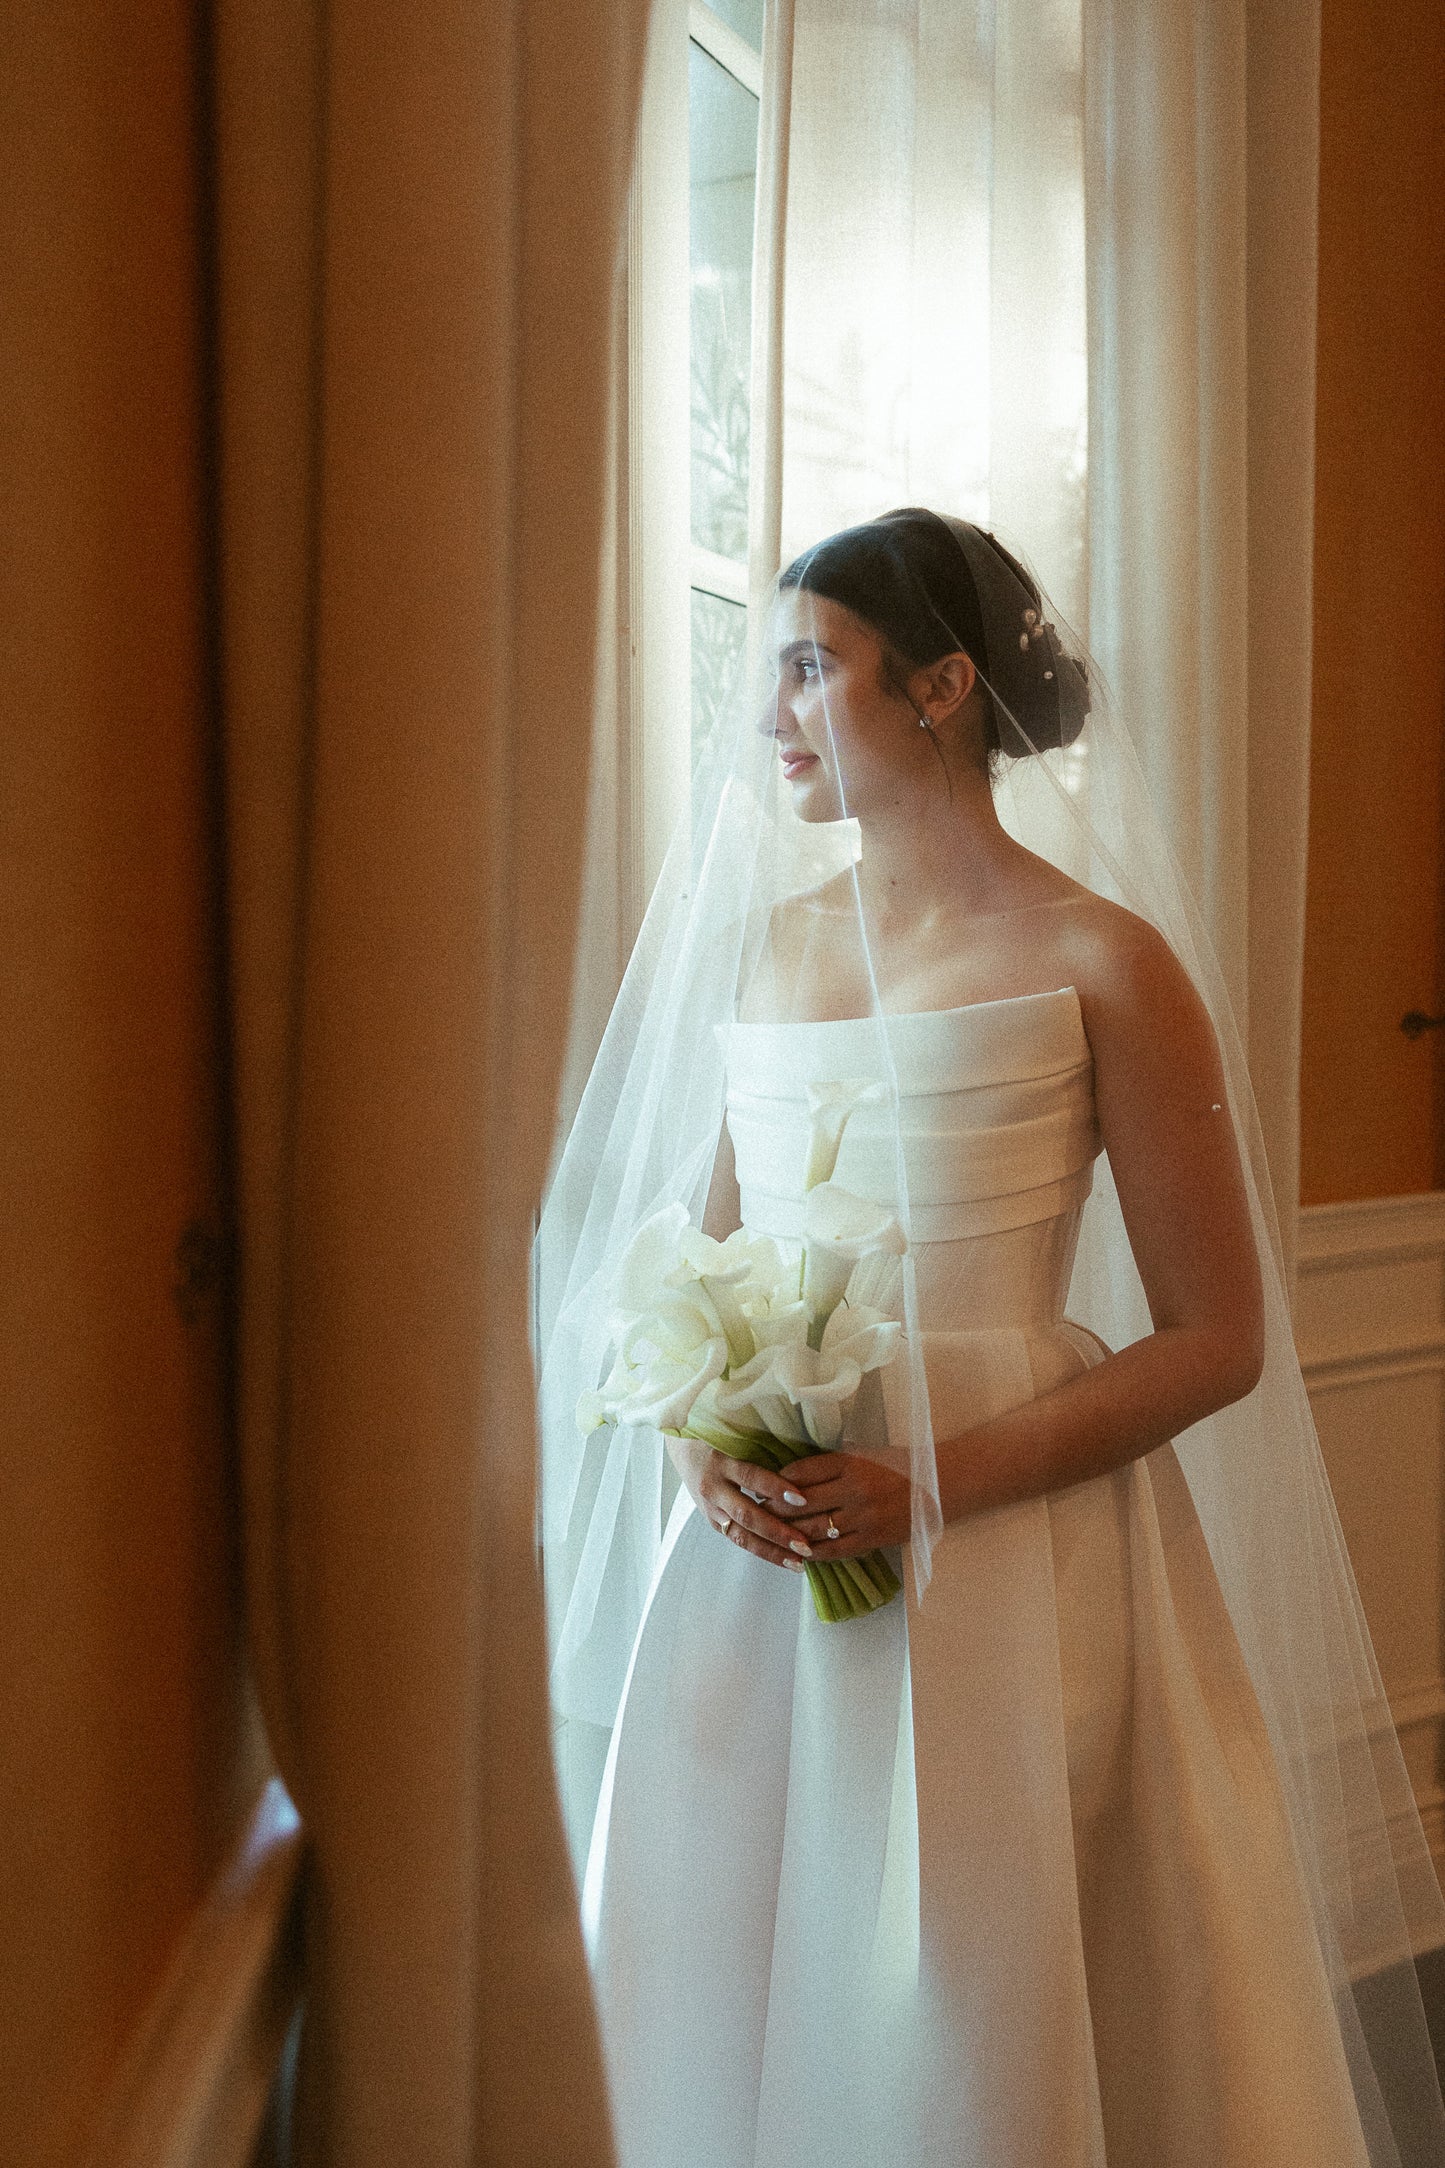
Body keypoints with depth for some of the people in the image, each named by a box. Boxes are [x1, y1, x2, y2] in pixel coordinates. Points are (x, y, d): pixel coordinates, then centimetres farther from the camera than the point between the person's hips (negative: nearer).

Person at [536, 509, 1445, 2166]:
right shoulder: (766, 941, 9)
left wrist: (935, 1482, -18)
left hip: (1010, 1572, -5)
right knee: (738, 2008, 14)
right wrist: (695, 1441, -5)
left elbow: (1218, 1337, -8)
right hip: (754, 1558, 5)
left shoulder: (1100, 961, -7)